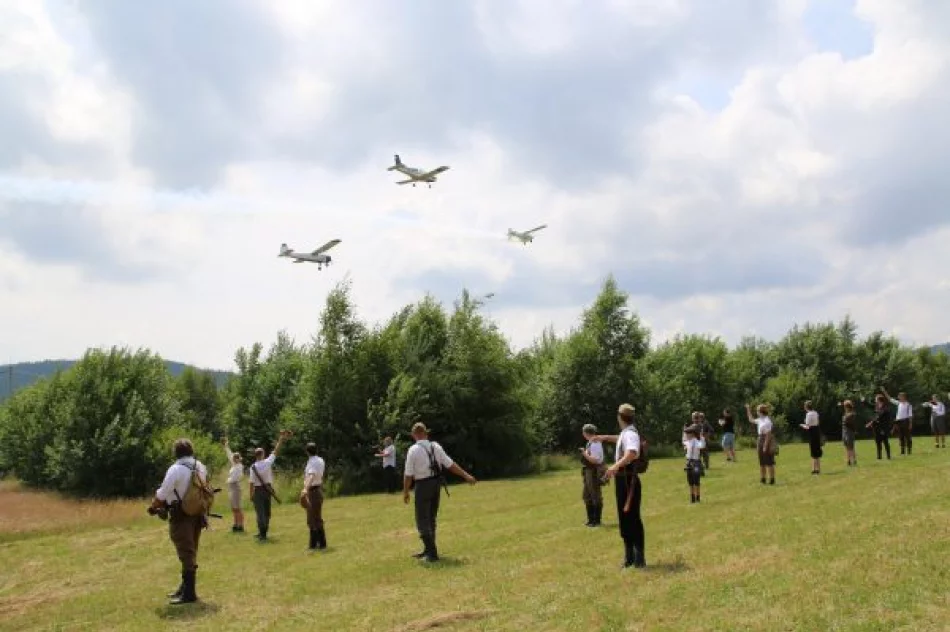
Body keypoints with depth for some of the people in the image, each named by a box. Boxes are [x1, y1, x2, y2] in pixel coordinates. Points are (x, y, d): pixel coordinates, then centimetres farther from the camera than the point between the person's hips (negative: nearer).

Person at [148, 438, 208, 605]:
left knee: (186, 554, -5)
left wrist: (153, 507, 6)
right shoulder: (201, 467, 4)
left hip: (181, 516, -7)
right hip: (197, 514, 7)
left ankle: (189, 593, -3)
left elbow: (162, 494, -13)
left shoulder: (176, 469, -17)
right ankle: (185, 588, 28)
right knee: (190, 553, 17)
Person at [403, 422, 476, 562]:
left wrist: (405, 492, 0)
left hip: (423, 486, -6)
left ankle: (432, 553, -4)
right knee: (431, 519, 18)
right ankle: (428, 550, 30)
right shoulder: (435, 447, 1)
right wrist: (466, 476, 5)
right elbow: (451, 464, 0)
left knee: (423, 520, 1)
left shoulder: (413, 450, -12)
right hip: (436, 484, 6)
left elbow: (408, 474, -10)